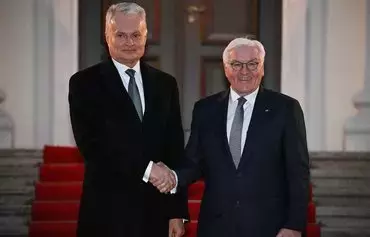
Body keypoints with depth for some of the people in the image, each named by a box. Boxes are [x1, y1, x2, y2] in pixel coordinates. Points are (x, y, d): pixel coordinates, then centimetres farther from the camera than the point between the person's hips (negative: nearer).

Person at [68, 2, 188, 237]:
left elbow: (175, 150, 8)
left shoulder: (165, 84, 9)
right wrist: (145, 168, -17)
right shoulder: (85, 83, -2)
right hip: (107, 212, -3)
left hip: (156, 212, 3)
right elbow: (90, 144, -12)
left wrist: (177, 211, 3)